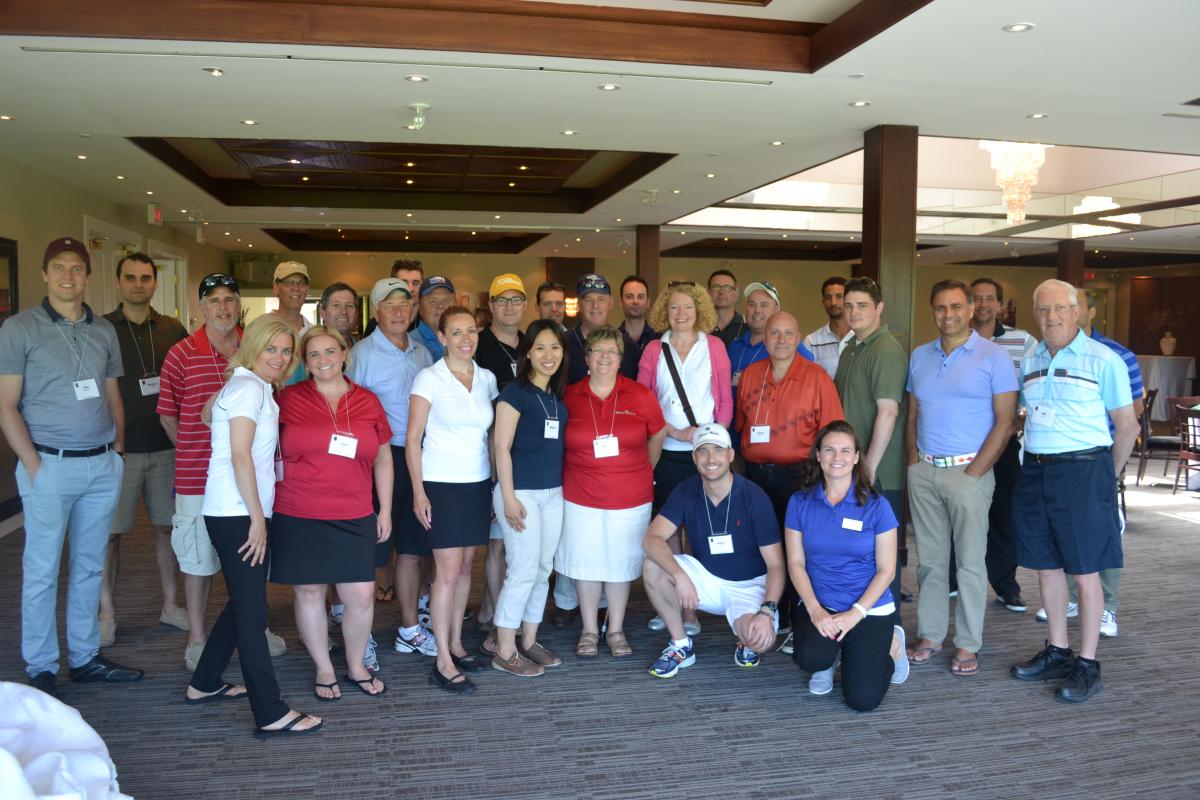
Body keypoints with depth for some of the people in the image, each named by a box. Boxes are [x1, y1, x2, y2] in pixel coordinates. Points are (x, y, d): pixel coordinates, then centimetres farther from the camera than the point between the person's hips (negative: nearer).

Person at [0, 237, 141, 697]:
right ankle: (40, 669, 15)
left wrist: (118, 451, 7)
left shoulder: (104, 330, 10)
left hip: (102, 466, 4)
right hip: (51, 465, -4)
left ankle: (85, 658, 23)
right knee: (42, 571, 3)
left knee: (90, 567, 12)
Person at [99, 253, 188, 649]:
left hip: (167, 446, 3)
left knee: (168, 526, 10)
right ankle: (106, 613, 18)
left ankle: (170, 605, 23)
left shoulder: (173, 330, 7)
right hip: (119, 448, -3)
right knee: (110, 531, 4)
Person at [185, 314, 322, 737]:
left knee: (243, 603, 19)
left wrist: (258, 515, 10)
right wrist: (257, 517, -17)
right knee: (252, 610, -6)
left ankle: (204, 683, 33)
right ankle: (271, 714, -1)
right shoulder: (248, 387, -11)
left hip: (240, 513, 10)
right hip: (238, 514, -10)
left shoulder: (257, 389, 18)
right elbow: (240, 456, -17)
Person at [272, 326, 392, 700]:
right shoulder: (288, 399, -1)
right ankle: (324, 669, 29)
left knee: (362, 596, 3)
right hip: (299, 518, -1)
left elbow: (382, 459, 12)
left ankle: (357, 666, 27)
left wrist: (385, 510, 10)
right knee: (309, 593, 9)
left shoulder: (368, 402, 6)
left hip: (354, 518, 2)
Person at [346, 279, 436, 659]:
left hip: (417, 457, 6)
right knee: (371, 553, 2)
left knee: (411, 548, 14)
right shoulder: (363, 353, -7)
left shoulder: (421, 352, 10)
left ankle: (410, 630, 27)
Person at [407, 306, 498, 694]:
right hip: (441, 484, -5)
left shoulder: (486, 378, 6)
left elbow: (491, 434, 11)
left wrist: (496, 485, 8)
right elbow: (413, 439, -7)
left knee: (465, 565, 10)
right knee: (448, 570, -5)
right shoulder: (429, 378, -7)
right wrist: (418, 492, -12)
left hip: (478, 483, 5)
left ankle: (456, 644, 23)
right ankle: (443, 662, 2)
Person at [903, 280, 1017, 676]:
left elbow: (1005, 420, -7)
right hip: (923, 470, 5)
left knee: (970, 562, 1)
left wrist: (975, 472, -11)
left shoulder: (993, 357, -3)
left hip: (968, 470, -4)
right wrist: (914, 463, 4)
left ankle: (967, 644, 11)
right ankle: (929, 635, 20)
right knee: (929, 559, 10)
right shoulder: (919, 356, 12)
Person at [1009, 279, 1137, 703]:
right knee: (1047, 567, 12)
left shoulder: (1104, 360, -6)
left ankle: (1087, 665, 12)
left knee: (1085, 571, 0)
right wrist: (1035, 462, 11)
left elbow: (1127, 426, -2)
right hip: (1035, 472, 6)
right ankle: (1057, 652, 26)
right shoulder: (1029, 362, 11)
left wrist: (1105, 476, 4)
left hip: (1083, 470, -6)